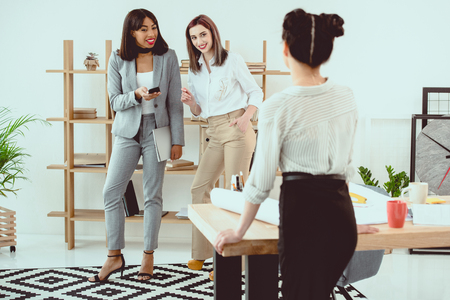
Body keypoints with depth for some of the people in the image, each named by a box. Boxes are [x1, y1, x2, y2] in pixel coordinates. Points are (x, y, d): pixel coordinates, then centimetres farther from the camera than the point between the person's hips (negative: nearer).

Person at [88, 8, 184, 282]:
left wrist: (178, 140, -3)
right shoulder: (118, 60, 1)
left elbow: (175, 103, 0)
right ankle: (115, 256, 9)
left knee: (153, 195, 3)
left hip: (157, 130, -1)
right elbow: (115, 101, 0)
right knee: (111, 191, -4)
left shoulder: (168, 58, 0)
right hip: (128, 131, 1)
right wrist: (137, 95, -21)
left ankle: (148, 257, 15)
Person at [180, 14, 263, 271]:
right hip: (215, 134, 7)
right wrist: (191, 101, -4)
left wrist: (246, 117, -17)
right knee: (199, 188, 6)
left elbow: (256, 93, 1)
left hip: (236, 131, -7)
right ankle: (203, 253, 18)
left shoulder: (233, 60, -2)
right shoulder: (195, 69, 14)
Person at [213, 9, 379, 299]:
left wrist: (239, 231, 6)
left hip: (303, 212, -6)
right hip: (342, 213, 6)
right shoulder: (346, 97, 5)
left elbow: (261, 181, -7)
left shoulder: (277, 107, -12)